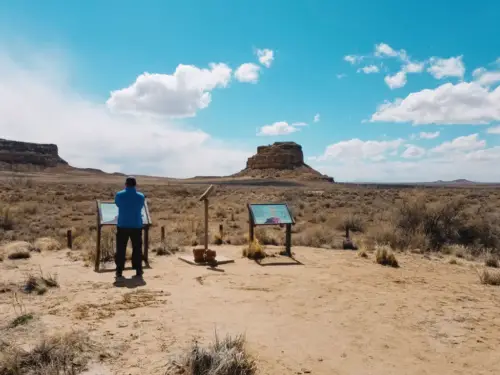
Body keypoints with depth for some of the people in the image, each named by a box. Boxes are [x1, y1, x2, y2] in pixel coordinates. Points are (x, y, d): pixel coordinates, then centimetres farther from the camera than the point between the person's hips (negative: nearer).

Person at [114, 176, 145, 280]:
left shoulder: (119, 195, -5)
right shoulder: (141, 196, -4)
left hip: (122, 226, 0)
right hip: (137, 226, 1)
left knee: (121, 249, 6)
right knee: (137, 249, 8)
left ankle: (119, 272, 7)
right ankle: (138, 271, 10)